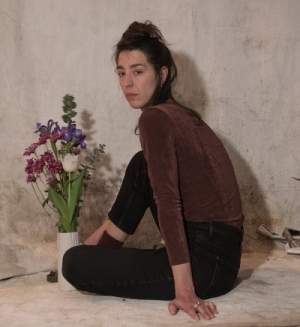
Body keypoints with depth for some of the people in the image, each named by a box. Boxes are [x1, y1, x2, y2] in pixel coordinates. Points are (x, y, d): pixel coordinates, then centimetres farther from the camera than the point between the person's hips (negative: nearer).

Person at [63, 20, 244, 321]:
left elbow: (168, 204, -22)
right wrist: (102, 235, 29)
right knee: (141, 166, 20)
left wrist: (185, 289, -24)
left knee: (74, 264, -4)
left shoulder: (155, 118, -14)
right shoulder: (179, 114, 13)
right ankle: (104, 245, 25)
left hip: (208, 262, -9)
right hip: (215, 247, 9)